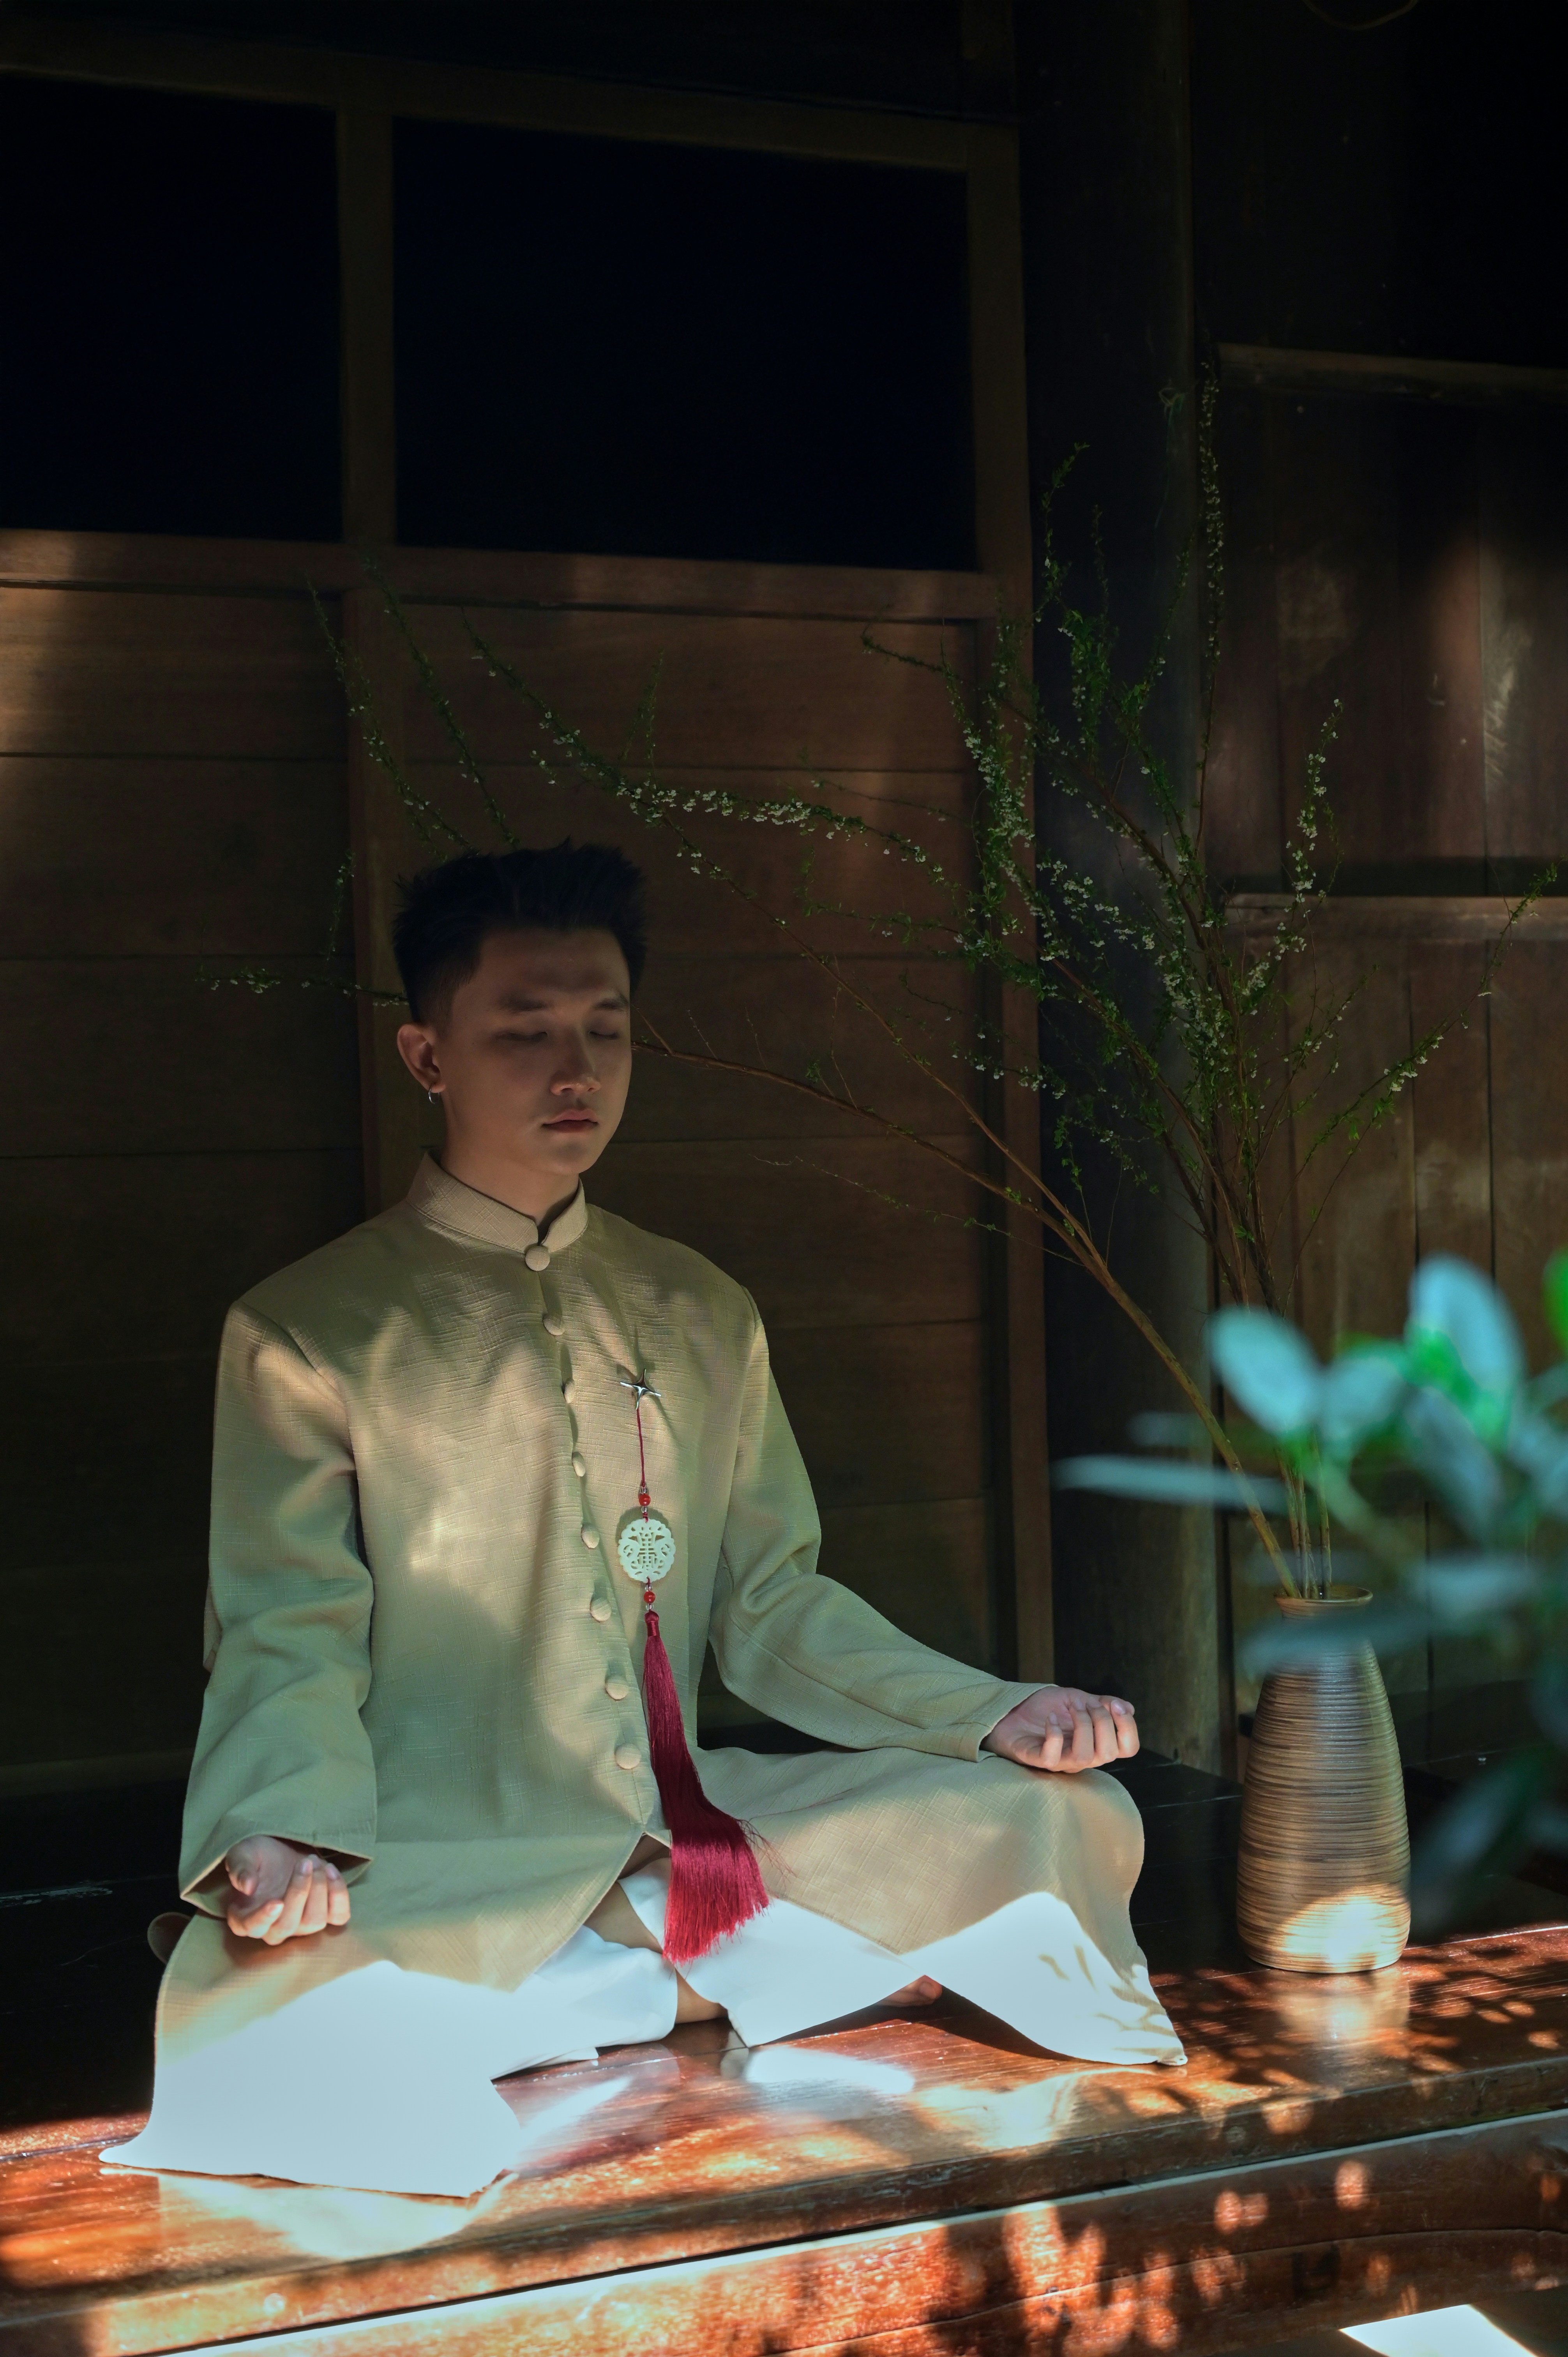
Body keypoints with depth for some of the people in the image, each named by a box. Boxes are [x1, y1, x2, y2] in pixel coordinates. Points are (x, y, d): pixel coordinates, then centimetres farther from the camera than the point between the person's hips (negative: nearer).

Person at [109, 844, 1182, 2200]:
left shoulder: (706, 1318, 16)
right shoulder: (305, 1334, 0)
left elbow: (772, 1602, 14)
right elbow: (290, 1645, -5)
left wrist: (995, 1719, -2)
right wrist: (283, 1837, -26)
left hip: (687, 1831, 4)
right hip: (440, 1871, -4)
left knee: (1076, 1821, -11)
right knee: (255, 2009, -37)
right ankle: (715, 1982, -16)